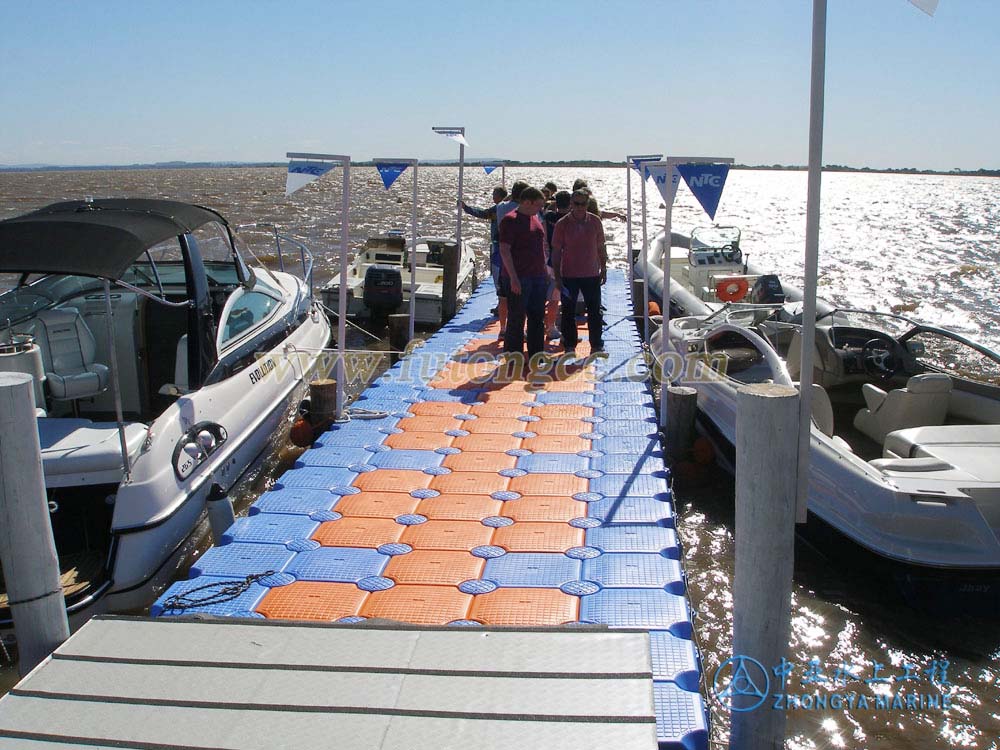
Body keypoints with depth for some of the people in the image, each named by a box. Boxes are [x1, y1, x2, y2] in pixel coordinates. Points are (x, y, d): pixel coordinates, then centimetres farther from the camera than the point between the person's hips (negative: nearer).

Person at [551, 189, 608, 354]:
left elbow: (601, 247, 10)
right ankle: (569, 345, 17)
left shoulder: (595, 222, 1)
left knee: (594, 311, 6)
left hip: (592, 274, 2)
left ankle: (596, 344, 17)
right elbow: (556, 251, -3)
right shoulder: (562, 224, -5)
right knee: (568, 312, 6)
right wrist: (557, 276, -6)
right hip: (569, 275, -1)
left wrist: (603, 269, 10)